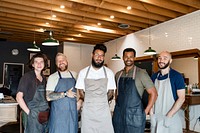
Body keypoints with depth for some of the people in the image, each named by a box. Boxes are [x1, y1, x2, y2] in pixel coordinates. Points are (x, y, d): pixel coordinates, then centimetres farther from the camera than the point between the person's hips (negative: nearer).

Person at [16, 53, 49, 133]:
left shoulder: (44, 78, 11)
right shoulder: (27, 77, -7)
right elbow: (19, 97, -10)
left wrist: (48, 110, 5)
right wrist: (29, 112, -14)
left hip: (44, 114, 6)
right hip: (32, 116, -5)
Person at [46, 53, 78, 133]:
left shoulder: (74, 75, 8)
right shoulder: (52, 77, -2)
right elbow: (48, 97, -11)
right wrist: (65, 94, -18)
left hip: (73, 112, 3)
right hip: (58, 113, -3)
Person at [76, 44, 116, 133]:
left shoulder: (109, 73, 0)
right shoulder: (83, 72, 0)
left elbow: (110, 92, 5)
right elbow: (81, 91, 6)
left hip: (104, 111, 0)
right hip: (88, 112, 0)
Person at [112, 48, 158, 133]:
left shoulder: (141, 73, -8)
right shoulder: (118, 74, 7)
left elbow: (153, 93, -7)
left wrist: (145, 112, -8)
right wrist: (117, 105, 11)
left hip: (134, 116, -4)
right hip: (118, 115, 4)